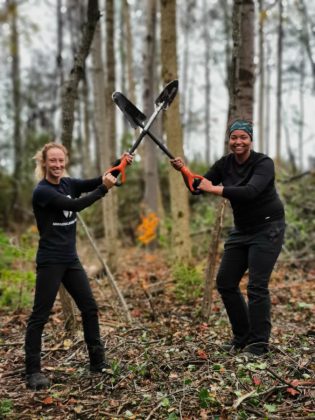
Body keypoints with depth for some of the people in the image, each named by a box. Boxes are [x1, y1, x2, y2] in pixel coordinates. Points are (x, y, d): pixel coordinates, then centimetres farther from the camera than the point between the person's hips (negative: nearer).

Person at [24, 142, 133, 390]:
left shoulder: (68, 184, 8)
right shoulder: (42, 191, -13)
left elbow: (96, 181, -2)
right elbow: (75, 205, -24)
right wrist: (104, 189, -25)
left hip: (71, 259, 8)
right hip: (50, 261, -7)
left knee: (90, 308, 10)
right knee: (40, 316, -3)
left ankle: (98, 362, 21)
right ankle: (33, 371, 7)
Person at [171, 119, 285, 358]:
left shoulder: (264, 163, -16)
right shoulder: (225, 164, 1)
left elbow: (250, 191, -34)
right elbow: (199, 188, 0)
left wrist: (214, 189, -34)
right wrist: (184, 171, -18)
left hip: (267, 229, -7)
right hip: (241, 230, 7)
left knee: (257, 286, -11)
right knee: (225, 283, 6)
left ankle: (259, 344, 3)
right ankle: (242, 337, 21)